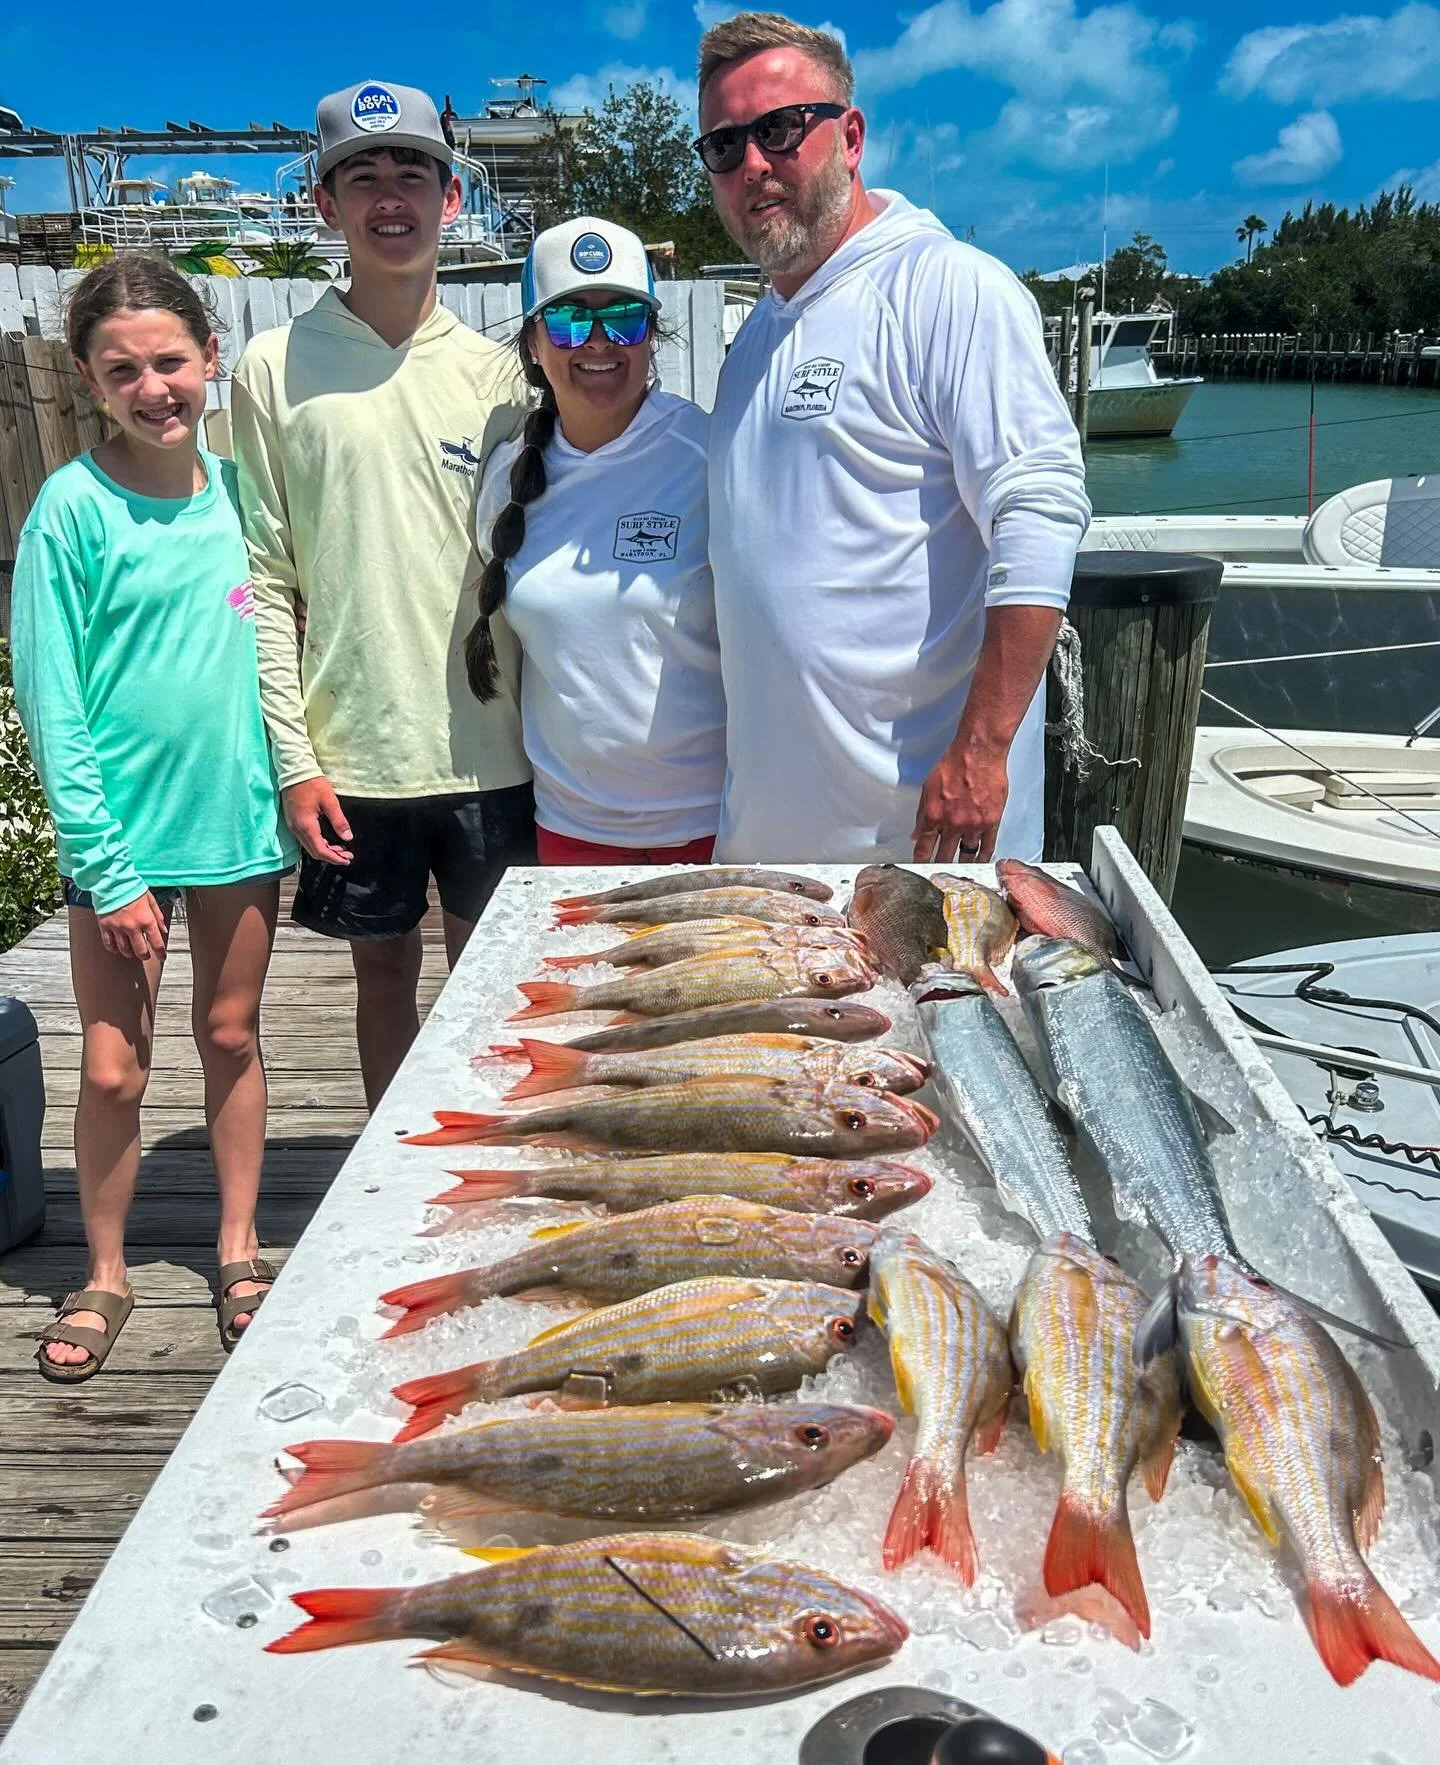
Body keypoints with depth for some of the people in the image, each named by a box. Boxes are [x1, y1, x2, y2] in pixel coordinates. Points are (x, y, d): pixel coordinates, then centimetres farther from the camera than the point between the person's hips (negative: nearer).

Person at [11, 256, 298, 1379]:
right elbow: (52, 704, -11)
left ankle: (238, 1249, 32)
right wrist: (106, 864, -14)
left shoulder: (238, 486, 2)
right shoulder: (74, 507, -10)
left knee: (232, 1037, 15)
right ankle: (106, 1277, 27)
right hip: (123, 828, -3)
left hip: (241, 816, 3)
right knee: (114, 1067, 6)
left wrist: (294, 780, 3)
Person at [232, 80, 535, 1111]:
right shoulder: (278, 368, 1)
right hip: (354, 751, -1)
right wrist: (293, 756, -6)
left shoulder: (495, 373, 5)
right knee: (386, 971, 12)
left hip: (492, 748, 1)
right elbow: (265, 579, -1)